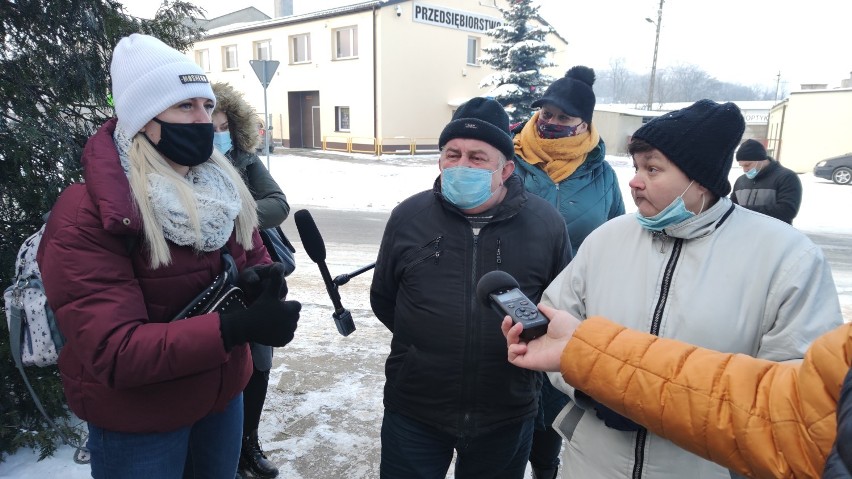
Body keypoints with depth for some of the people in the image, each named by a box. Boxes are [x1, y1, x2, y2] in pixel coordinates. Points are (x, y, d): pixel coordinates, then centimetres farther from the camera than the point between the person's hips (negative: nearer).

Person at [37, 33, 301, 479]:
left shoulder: (223, 187, -3)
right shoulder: (84, 216, -23)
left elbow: (254, 258, 5)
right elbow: (114, 352, -29)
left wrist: (262, 281, -19)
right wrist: (237, 326, -39)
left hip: (224, 395, 6)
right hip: (136, 422, -5)